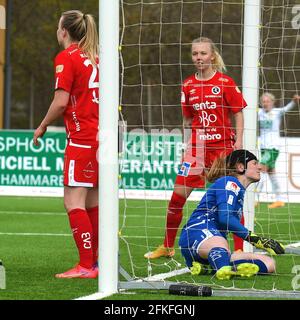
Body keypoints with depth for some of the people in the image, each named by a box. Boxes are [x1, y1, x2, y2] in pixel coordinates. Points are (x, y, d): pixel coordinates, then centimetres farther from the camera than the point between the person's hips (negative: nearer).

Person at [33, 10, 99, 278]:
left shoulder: (66, 57, -8)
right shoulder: (95, 58, 15)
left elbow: (61, 102, -13)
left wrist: (42, 126, 0)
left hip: (81, 138, -8)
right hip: (100, 135, 8)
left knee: (74, 202, -9)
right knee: (92, 202, 12)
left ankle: (86, 265, -14)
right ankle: (98, 262, 13)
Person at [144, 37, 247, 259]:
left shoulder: (225, 82, -4)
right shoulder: (188, 85, 7)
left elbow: (238, 113, 0)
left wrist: (238, 142, -8)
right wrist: (187, 144, 11)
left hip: (223, 146, -3)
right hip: (197, 146, 3)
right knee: (177, 197, -1)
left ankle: (239, 250, 5)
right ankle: (167, 247, 12)